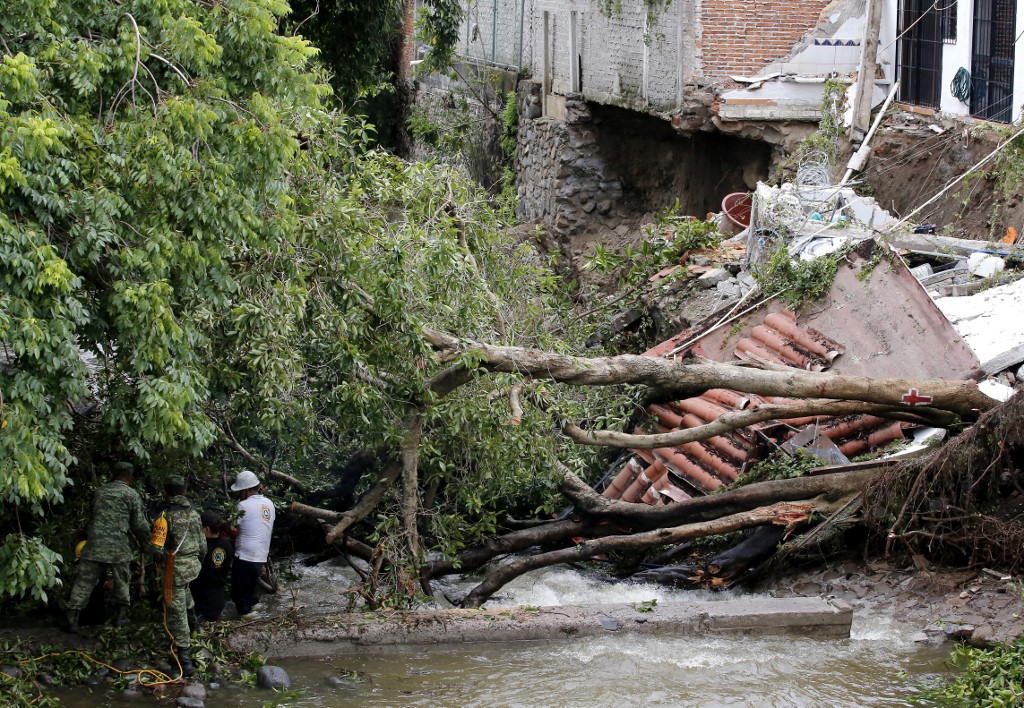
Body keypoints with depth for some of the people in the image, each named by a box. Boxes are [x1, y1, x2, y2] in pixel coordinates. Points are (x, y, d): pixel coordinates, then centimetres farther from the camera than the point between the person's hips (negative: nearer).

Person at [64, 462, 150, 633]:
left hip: (94, 545, 3)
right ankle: (121, 617, 22)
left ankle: (72, 620, -2)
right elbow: (139, 524, 2)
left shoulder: (100, 491, 15)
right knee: (121, 582, 15)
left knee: (84, 582, 2)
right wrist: (145, 544, 18)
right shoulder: (131, 495, 1)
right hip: (118, 548, -3)